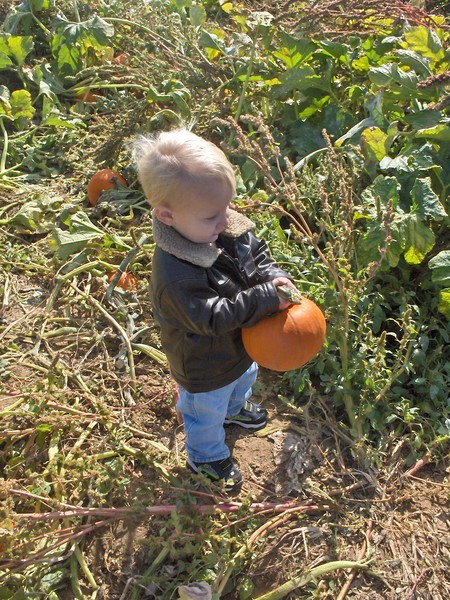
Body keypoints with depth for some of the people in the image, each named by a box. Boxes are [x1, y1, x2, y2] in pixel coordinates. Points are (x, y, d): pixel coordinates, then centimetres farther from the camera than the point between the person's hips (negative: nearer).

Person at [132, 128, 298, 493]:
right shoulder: (174, 276, -43)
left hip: (242, 342, 7)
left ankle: (234, 408, 72)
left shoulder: (230, 227, -19)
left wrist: (274, 277, -24)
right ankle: (206, 457, 55)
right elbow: (214, 317, -41)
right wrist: (267, 298, -41)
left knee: (245, 377, 38)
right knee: (207, 413, 23)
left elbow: (258, 254, -4)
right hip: (206, 368, -7)